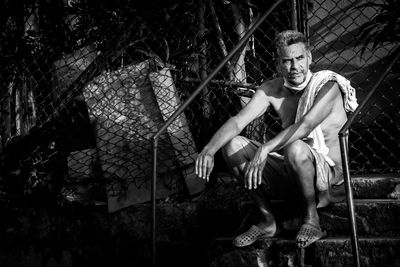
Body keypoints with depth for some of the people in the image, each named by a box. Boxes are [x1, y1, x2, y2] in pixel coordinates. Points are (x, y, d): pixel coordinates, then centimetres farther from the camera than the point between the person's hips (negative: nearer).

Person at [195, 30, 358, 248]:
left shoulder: (327, 86, -15)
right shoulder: (272, 90, 0)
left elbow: (306, 125, -32)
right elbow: (237, 121, -10)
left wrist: (265, 149, -44)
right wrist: (209, 149, -28)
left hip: (328, 176, -6)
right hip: (289, 173, 6)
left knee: (295, 148, -38)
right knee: (232, 144, -9)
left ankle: (312, 220, -14)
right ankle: (268, 221, -4)